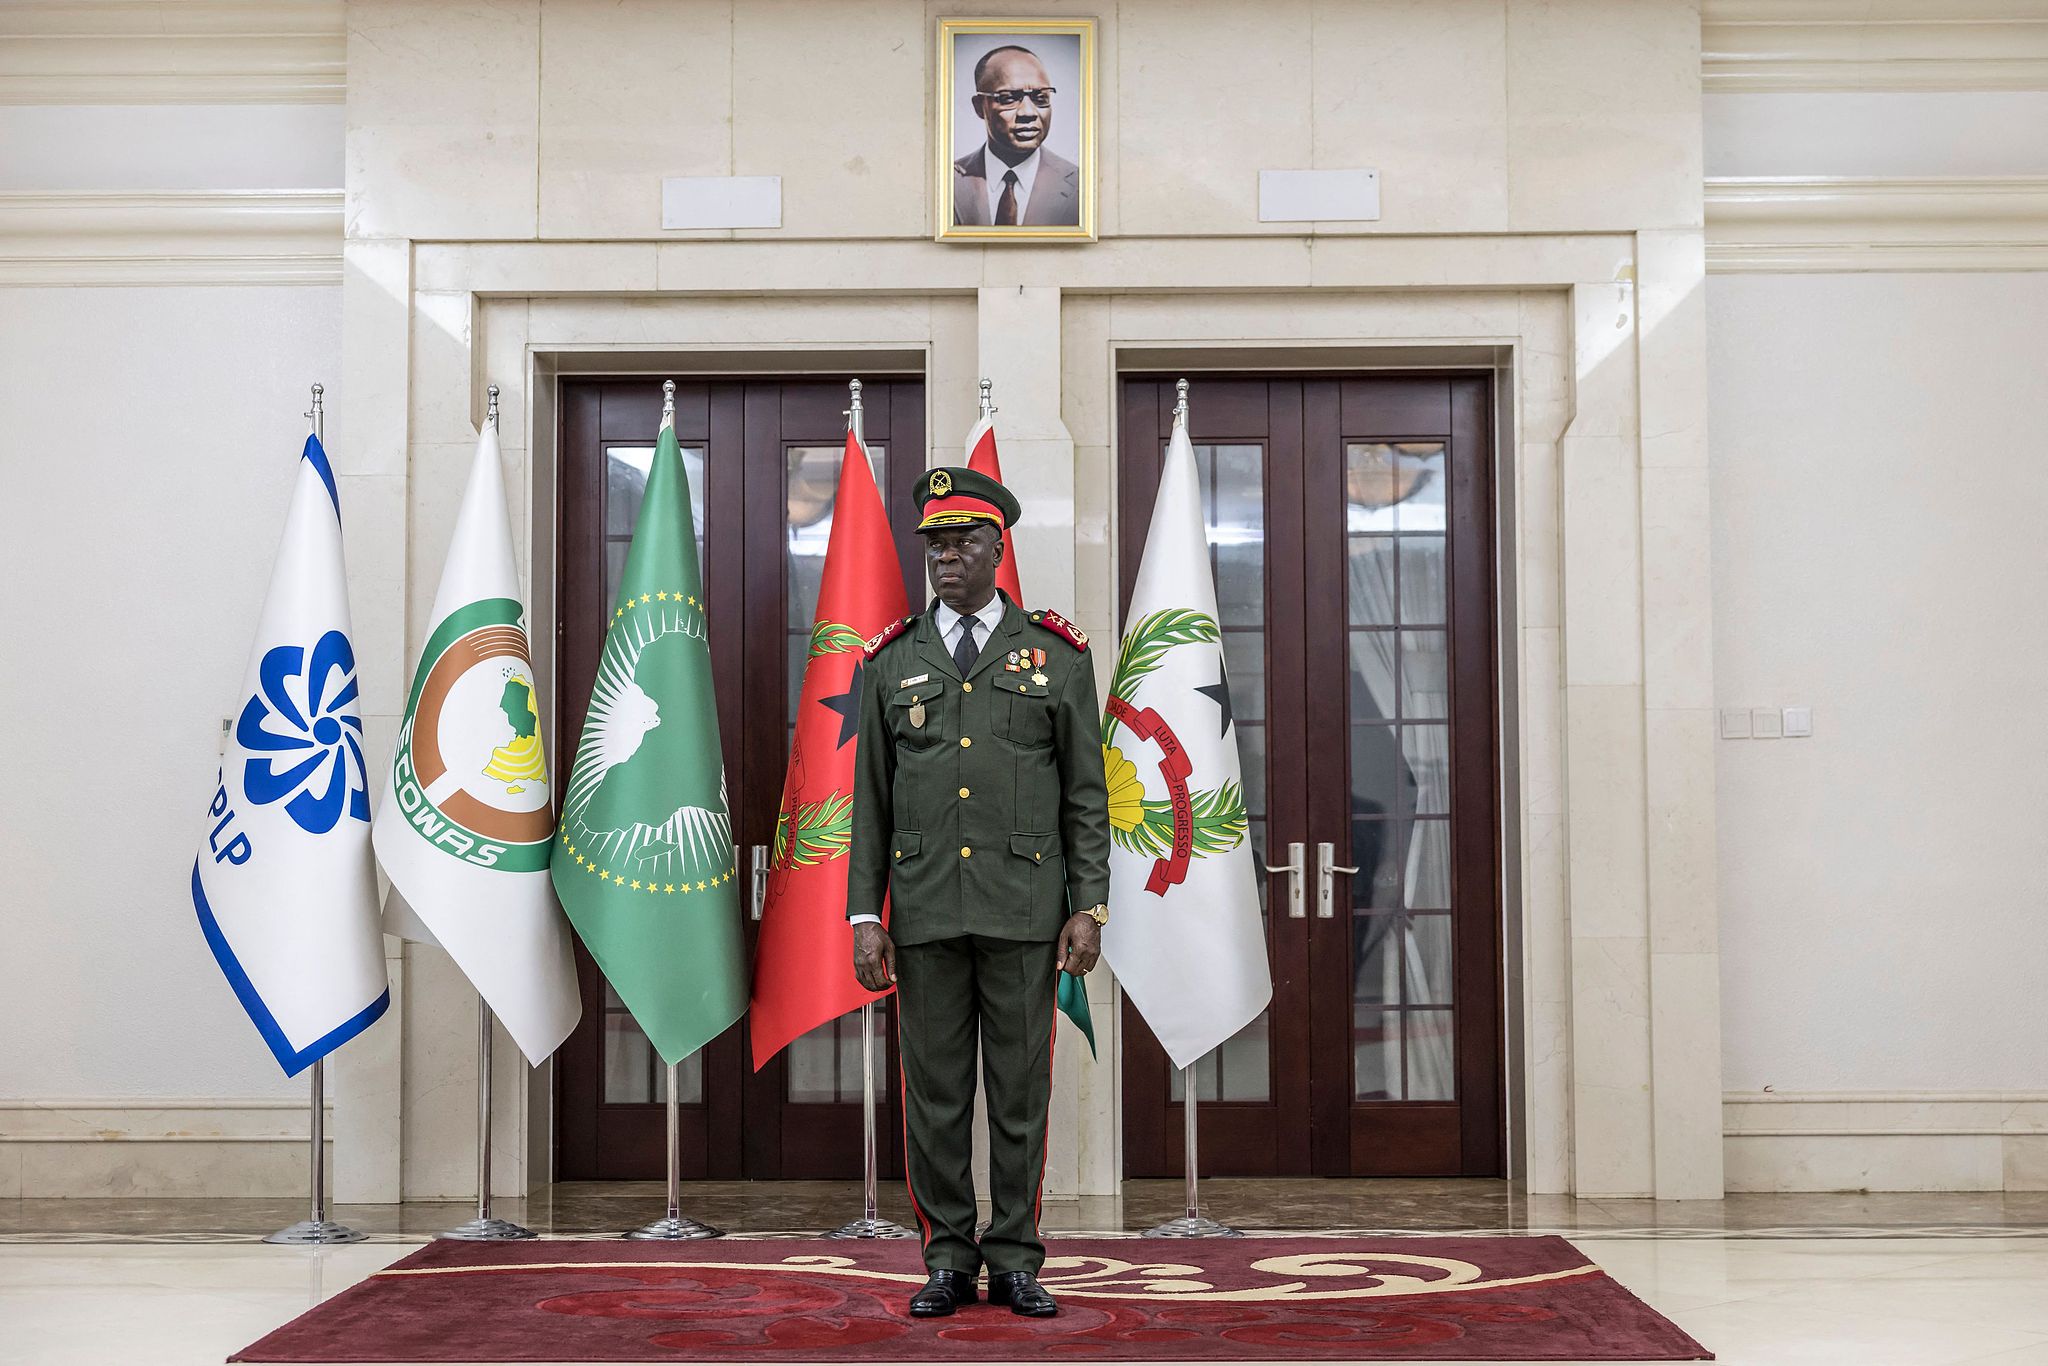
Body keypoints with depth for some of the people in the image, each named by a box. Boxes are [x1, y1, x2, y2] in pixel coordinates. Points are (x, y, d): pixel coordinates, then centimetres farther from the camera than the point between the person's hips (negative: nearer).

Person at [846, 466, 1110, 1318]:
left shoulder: (1056, 654, 4)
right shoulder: (892, 662, 8)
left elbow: (1086, 795, 4)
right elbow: (870, 797, 8)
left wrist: (1089, 908, -4)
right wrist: (864, 916, 1)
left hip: (1023, 912, -1)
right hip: (925, 913, 1)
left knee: (1021, 1089, 4)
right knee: (934, 1091, 5)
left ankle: (1015, 1262, 14)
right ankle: (948, 1260, 16)